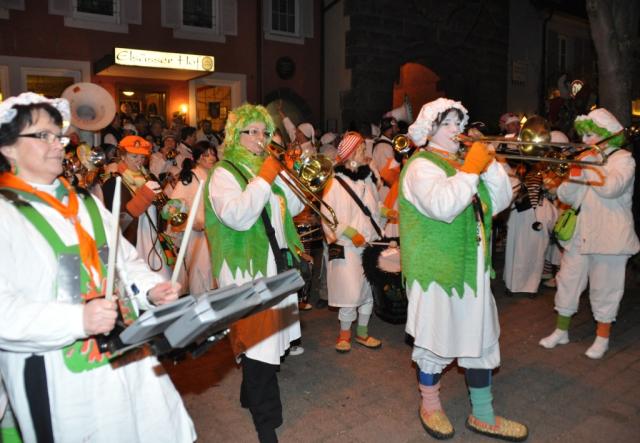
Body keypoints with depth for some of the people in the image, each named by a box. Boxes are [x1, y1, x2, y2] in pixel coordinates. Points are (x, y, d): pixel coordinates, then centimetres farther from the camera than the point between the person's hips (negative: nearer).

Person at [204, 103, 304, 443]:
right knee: (259, 344, -4)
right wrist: (264, 178, -22)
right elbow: (238, 217, -26)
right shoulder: (224, 173, -9)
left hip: (277, 265, 8)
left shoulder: (268, 167, 15)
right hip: (247, 269, -8)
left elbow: (293, 207, 12)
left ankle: (252, 394, 38)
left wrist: (288, 174, 0)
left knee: (270, 336, 18)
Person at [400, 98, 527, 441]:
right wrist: (471, 170, -22)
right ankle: (430, 406, 30)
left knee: (480, 338, 13)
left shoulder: (465, 163, 15)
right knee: (437, 338, 7)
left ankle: (483, 415, 28)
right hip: (436, 269, -8)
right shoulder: (422, 166, -10)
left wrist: (489, 164, -3)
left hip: (473, 267, 8)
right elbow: (443, 206, -29)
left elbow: (500, 201, 8)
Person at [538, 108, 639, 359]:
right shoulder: (585, 159, 11)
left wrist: (589, 165, -13)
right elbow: (566, 197, 6)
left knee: (604, 287, 4)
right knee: (568, 280, 9)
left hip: (608, 235, -5)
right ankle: (561, 331, 23)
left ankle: (602, 337, 20)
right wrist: (575, 172, -9)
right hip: (579, 233, 5)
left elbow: (611, 187, -23)